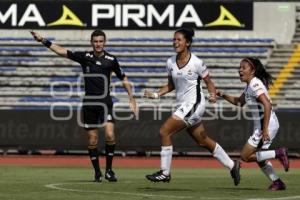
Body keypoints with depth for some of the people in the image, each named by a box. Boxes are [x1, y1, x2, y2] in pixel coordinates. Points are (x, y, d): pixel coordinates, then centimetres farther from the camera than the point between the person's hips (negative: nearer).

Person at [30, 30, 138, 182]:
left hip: (105, 102, -1)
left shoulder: (111, 60, 2)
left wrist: (131, 98, 8)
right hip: (89, 102, 1)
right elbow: (62, 51, -4)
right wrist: (44, 41, -13)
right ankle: (97, 172, 16)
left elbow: (123, 79, 12)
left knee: (109, 134, -17)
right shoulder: (84, 57, 2)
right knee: (92, 140, 2)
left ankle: (109, 170, -2)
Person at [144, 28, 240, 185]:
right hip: (182, 105, 7)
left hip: (193, 104, -7)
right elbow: (171, 85, 17)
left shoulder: (196, 63, -13)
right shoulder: (170, 62, 5)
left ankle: (164, 173, -6)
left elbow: (208, 82, -2)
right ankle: (232, 165, 31)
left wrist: (213, 94, -20)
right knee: (203, 141, 16)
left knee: (164, 131, -15)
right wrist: (156, 95, 5)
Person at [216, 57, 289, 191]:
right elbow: (239, 102, 29)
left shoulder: (255, 85, -17)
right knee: (259, 158, 16)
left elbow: (267, 105, -27)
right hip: (260, 125, 10)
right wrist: (224, 96, 12)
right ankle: (277, 183, 17)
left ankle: (279, 153, -5)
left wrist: (265, 129, -29)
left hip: (267, 124, -10)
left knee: (246, 156, -5)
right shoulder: (249, 85, 13)